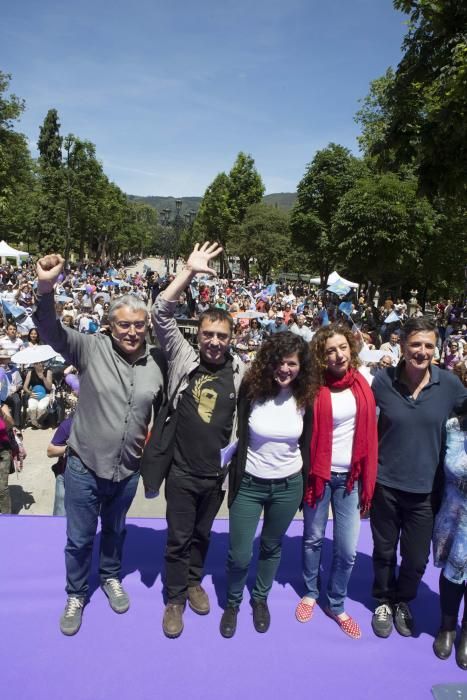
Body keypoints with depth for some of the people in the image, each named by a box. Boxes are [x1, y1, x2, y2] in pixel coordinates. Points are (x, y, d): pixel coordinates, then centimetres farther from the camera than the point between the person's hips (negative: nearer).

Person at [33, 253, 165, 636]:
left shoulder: (158, 362, -8)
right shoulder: (91, 348, -15)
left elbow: (166, 410, 6)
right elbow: (51, 329, -29)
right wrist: (46, 288, -46)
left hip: (128, 470, 3)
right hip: (85, 466, -2)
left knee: (115, 531, 26)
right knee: (80, 538, 16)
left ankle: (111, 578, 53)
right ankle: (76, 594, 42)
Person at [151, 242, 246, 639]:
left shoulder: (240, 372, -5)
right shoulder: (184, 358, -8)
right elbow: (162, 314, -15)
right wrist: (190, 272, -21)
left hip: (217, 472, 2)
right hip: (182, 471, -2)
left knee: (202, 535, 21)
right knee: (178, 538, 11)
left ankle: (194, 582, 45)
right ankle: (175, 599, 32)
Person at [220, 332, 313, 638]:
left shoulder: (304, 398, -7)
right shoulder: (251, 390, -14)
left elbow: (305, 445, 3)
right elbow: (237, 437, -8)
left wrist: (305, 486, 6)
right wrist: (234, 481, -8)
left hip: (287, 486, 2)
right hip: (249, 484, -2)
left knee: (272, 547, 19)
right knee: (239, 554, 4)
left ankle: (260, 599, 44)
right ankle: (233, 603, 33)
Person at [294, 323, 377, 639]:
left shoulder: (363, 378, -4)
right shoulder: (315, 386, -13)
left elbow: (370, 429, 2)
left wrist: (368, 480, 2)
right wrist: (305, 473, -8)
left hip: (352, 475, 2)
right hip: (320, 473, -2)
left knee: (348, 549, 6)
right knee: (314, 538, 15)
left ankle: (336, 604, 30)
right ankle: (311, 593, 40)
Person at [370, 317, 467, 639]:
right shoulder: (382, 381, -11)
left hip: (425, 488, 1)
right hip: (386, 484, 0)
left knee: (417, 558, 13)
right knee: (384, 551, 16)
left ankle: (402, 601, 43)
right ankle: (383, 601, 43)